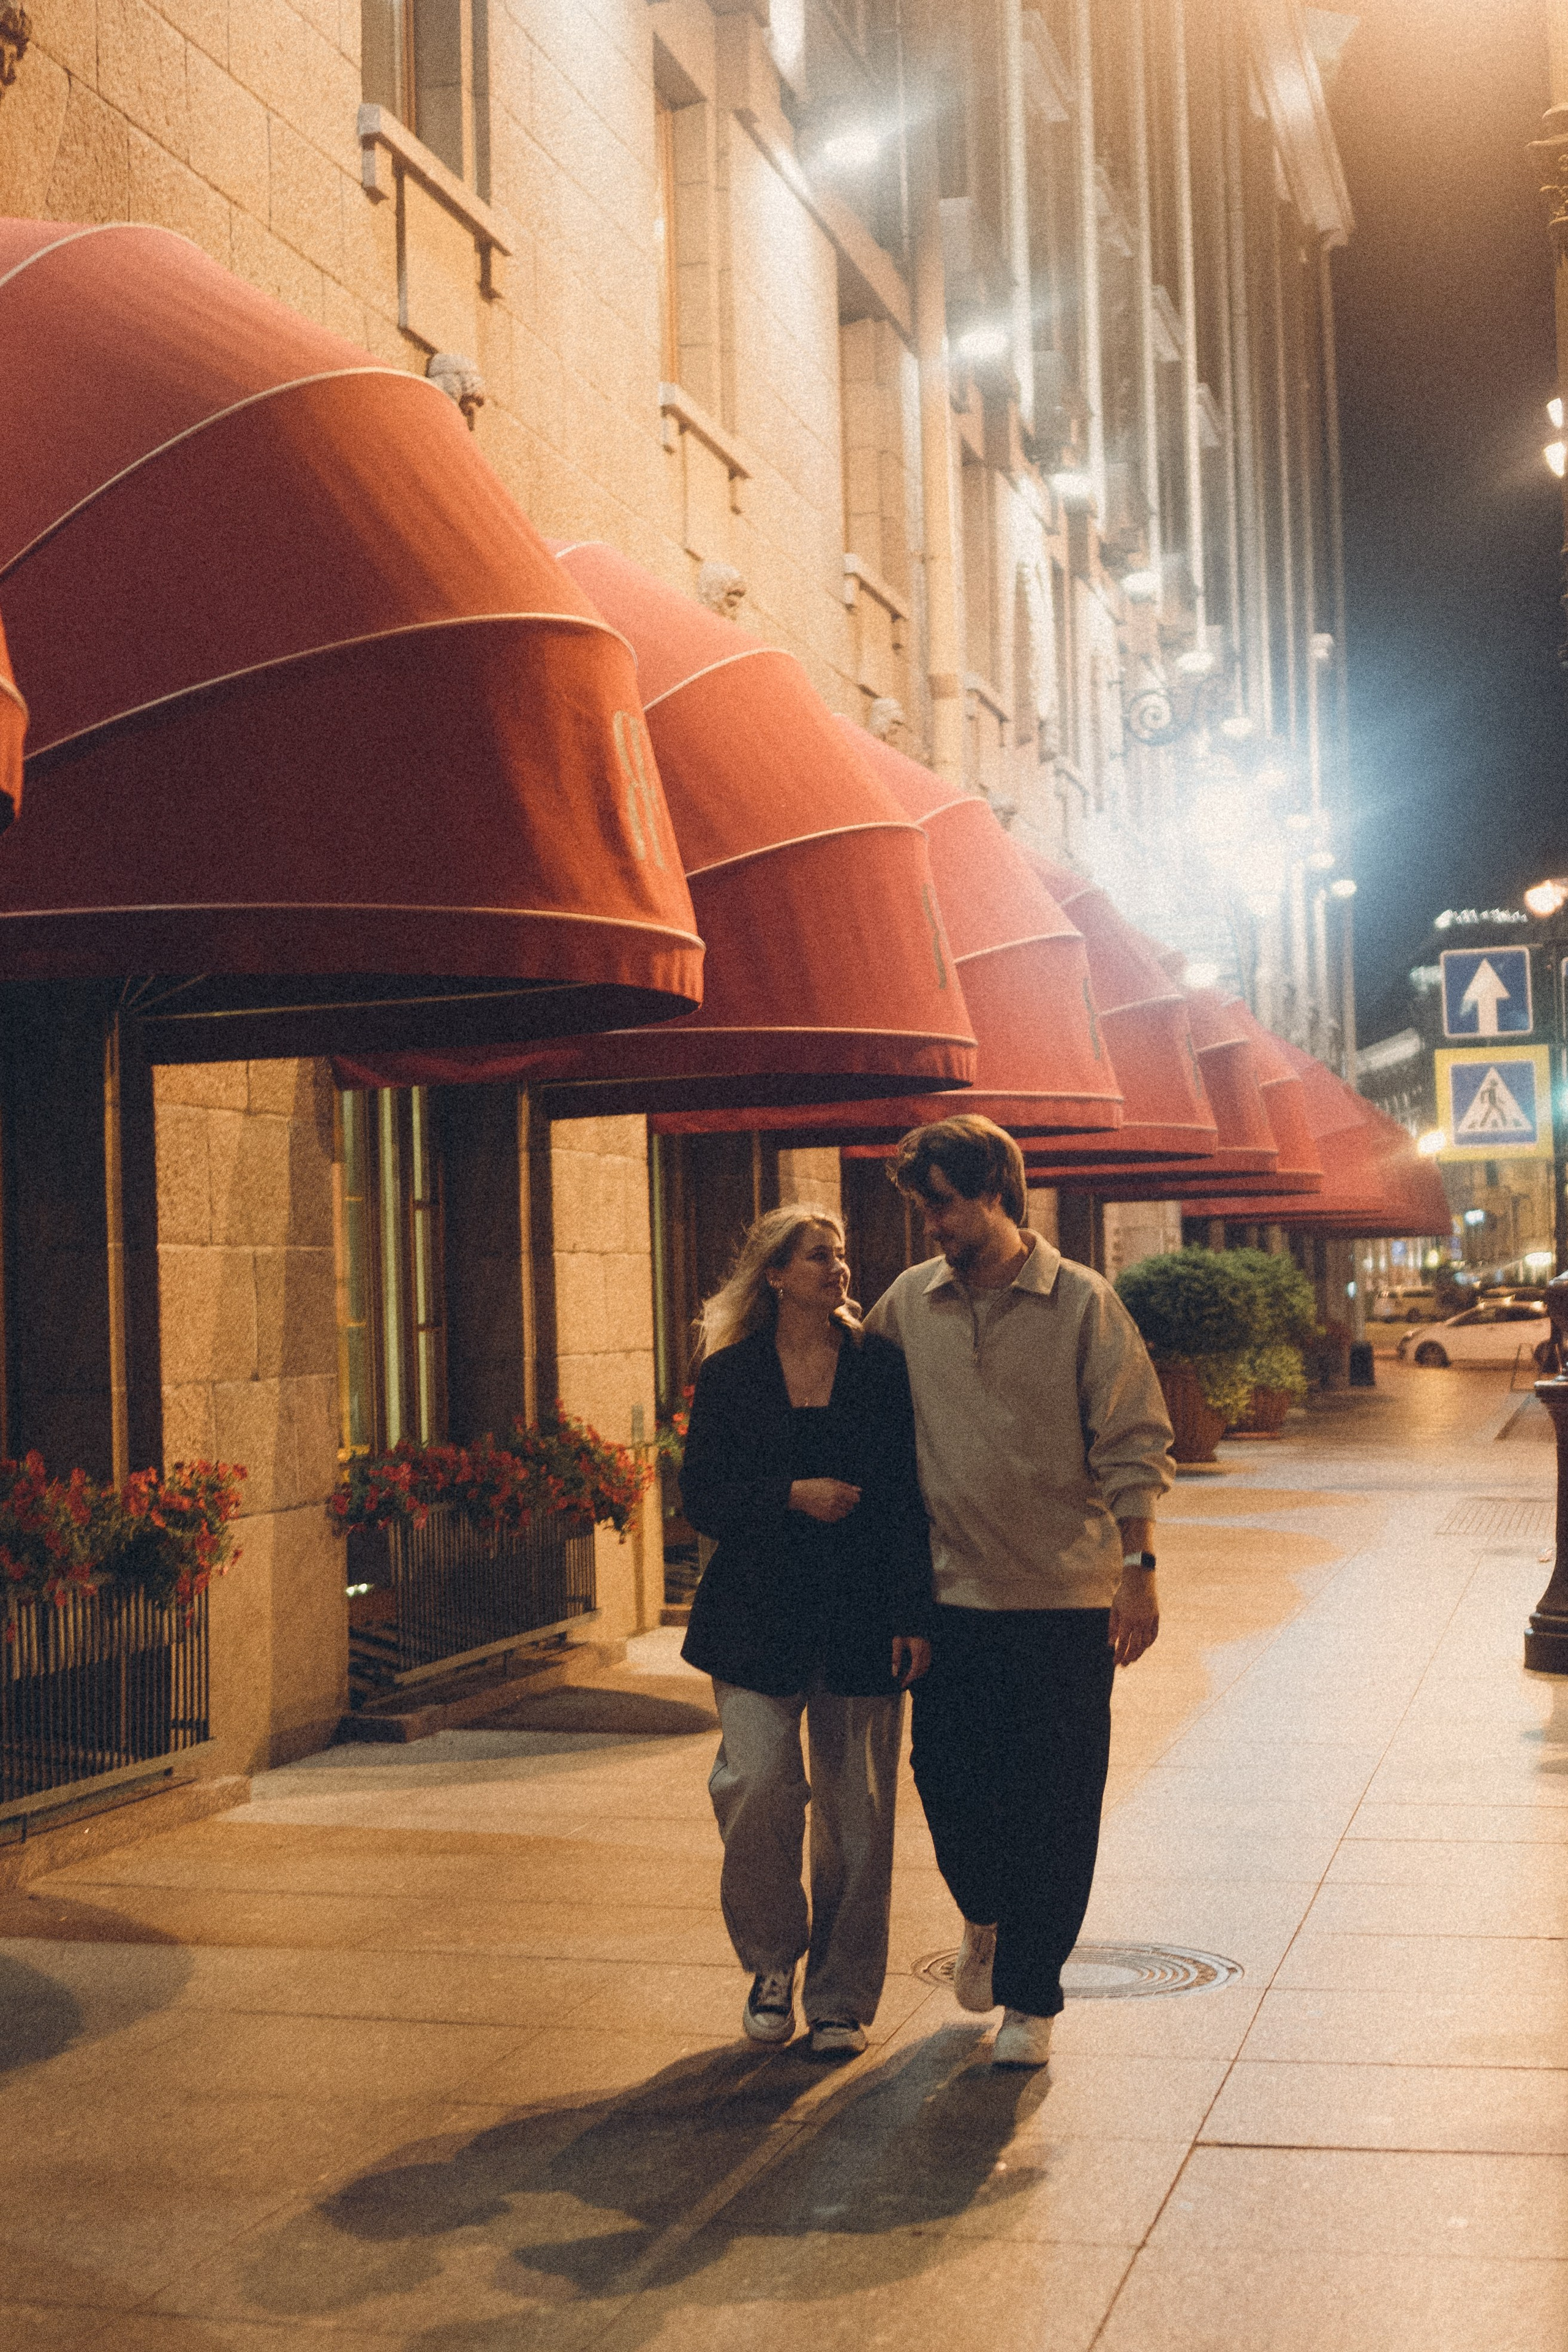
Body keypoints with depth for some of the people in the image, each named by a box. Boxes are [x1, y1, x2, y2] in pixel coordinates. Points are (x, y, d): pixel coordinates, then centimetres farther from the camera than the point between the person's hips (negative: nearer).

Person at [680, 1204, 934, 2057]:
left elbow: (909, 1500, 2)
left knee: (854, 1810, 3)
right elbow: (701, 1497, 3)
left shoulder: (880, 1368, 4)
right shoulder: (730, 1375, 4)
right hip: (758, 1615, -1)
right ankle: (771, 1962, 11)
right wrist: (791, 1496, -13)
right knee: (757, 1782, -14)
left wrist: (912, 1615, -5)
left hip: (860, 1617, 1)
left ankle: (842, 1998, 18)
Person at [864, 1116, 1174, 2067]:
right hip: (953, 1592, 3)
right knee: (947, 1777, 7)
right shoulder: (908, 1303, 4)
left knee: (1055, 1802, 2)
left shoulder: (1084, 1303, -5)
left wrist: (1139, 1569, -10)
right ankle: (986, 1914, 39)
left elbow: (1134, 1445, -5)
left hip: (1067, 1595, -3)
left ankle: (1030, 1997, 16)